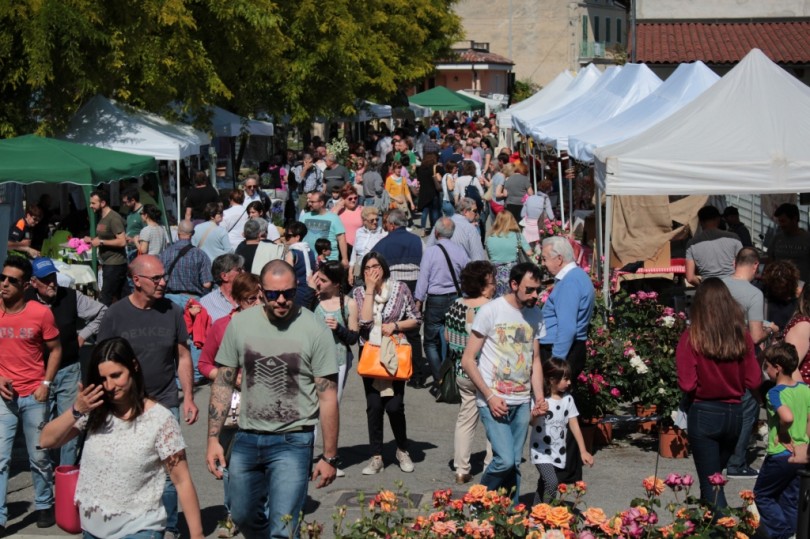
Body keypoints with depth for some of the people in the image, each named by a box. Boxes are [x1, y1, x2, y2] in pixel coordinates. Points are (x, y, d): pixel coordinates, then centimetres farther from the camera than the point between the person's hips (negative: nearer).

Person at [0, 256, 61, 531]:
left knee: (39, 456, 11)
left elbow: (55, 350, 3)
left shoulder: (41, 313, -7)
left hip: (34, 395, -1)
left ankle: (44, 506, 29)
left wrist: (46, 384, -6)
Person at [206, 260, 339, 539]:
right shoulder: (240, 323, 0)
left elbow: (328, 396, -6)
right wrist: (213, 439, 3)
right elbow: (223, 383, 7)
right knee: (243, 516, 18)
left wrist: (330, 457, -6)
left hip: (293, 442, -4)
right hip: (246, 439, 4)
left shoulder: (315, 330, -10)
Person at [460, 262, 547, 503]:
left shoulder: (535, 315, 9)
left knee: (514, 464, 7)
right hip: (494, 402, -5)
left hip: (522, 402, 5)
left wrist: (539, 396, 3)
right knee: (505, 460, -15)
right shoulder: (490, 311, -10)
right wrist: (490, 396, -15)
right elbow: (468, 360, -9)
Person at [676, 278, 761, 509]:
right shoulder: (742, 336, -6)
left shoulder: (692, 338, -14)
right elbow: (753, 381, -3)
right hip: (735, 414, 4)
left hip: (704, 413, -4)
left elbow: (687, 385, -17)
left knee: (710, 483, 4)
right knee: (716, 475, 22)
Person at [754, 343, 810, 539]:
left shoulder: (775, 393, -17)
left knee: (762, 495, 12)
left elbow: (787, 417, -34)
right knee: (791, 501, 15)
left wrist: (783, 436, -18)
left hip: (781, 455, -6)